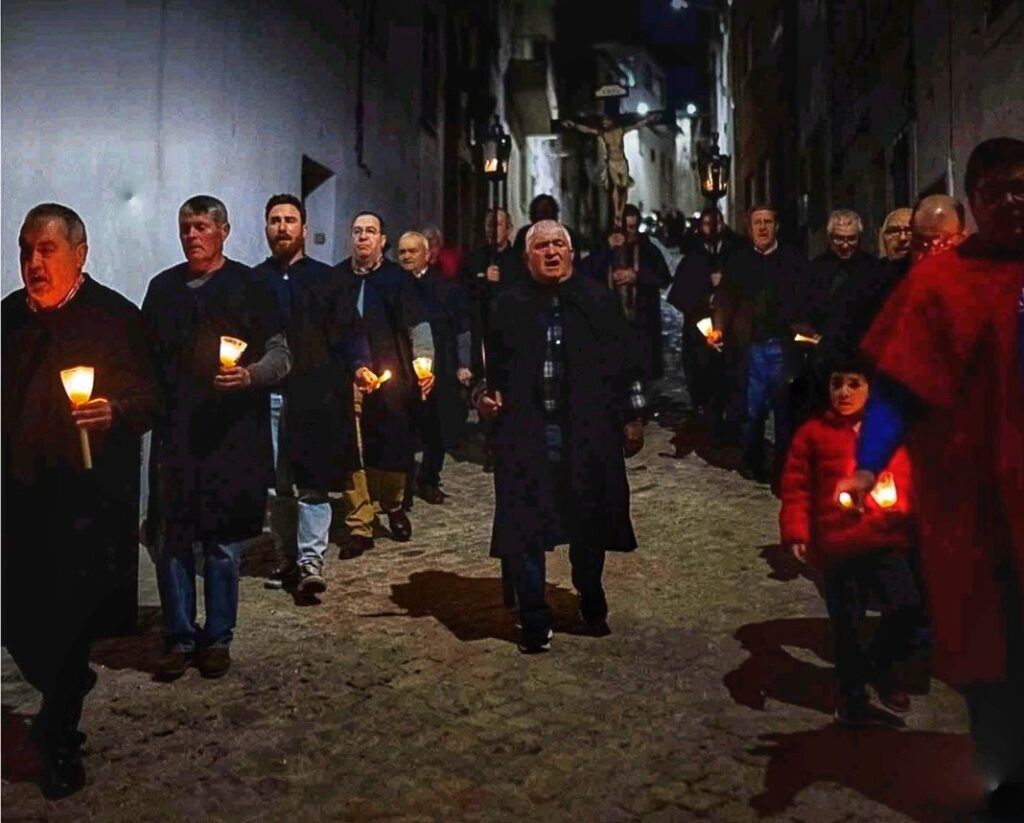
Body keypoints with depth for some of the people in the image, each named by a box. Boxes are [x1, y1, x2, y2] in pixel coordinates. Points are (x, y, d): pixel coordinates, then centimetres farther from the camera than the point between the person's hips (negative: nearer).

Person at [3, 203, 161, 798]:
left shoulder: (116, 315, -4)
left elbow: (151, 398, -5)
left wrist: (116, 410, -24)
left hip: (86, 501, -4)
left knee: (70, 623, 1)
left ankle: (61, 738, 23)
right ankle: (68, 690, 39)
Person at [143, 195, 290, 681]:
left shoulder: (249, 287, 2)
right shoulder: (163, 288, 13)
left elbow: (280, 354, 0)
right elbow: (145, 357, 17)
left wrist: (250, 375, -19)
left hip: (232, 435, -3)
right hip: (173, 435, 3)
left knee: (223, 543, 5)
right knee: (170, 540, 3)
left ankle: (218, 637, 19)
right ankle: (179, 637, 17)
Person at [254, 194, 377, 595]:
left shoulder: (325, 278, 8)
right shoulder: (254, 281, 13)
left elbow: (348, 332, 4)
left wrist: (359, 366, -14)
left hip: (315, 394, -2)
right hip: (268, 394, 2)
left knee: (313, 482, -6)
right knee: (275, 483, 6)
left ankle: (311, 560, -2)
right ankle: (290, 558, 18)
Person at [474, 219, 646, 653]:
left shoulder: (597, 298, 3)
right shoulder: (511, 304, 5)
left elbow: (622, 359, 6)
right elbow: (497, 367, 14)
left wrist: (633, 416, 6)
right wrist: (488, 395, -4)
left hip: (587, 429, 0)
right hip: (525, 431, 0)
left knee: (589, 520, 11)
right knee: (522, 527, -1)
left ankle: (591, 598, 39)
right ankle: (534, 622, 14)